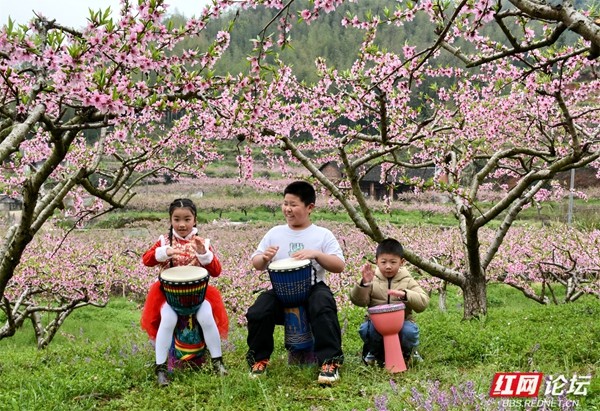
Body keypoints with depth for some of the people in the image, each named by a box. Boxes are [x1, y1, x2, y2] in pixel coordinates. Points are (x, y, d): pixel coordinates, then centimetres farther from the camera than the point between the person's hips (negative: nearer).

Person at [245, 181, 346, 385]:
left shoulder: (323, 235, 2)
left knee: (323, 307, -35)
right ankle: (259, 359, 4)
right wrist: (264, 258, -14)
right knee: (256, 313, -23)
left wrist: (316, 254, -21)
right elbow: (256, 264, 11)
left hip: (313, 288, -2)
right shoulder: (275, 233, 9)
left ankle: (330, 361, -21)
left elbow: (340, 266, -5)